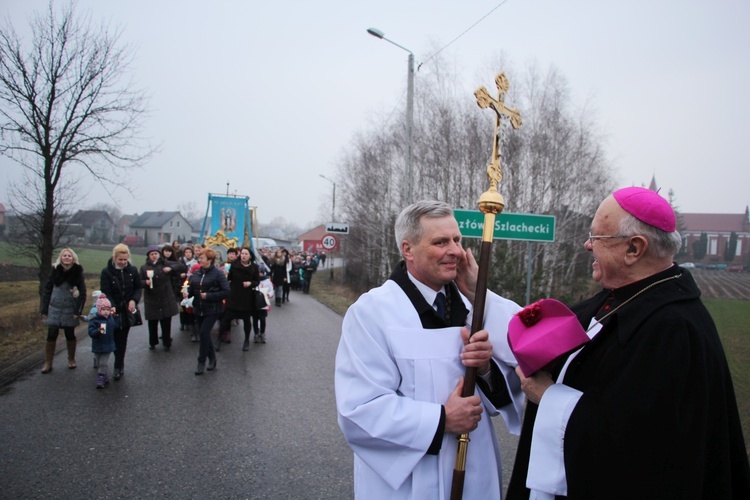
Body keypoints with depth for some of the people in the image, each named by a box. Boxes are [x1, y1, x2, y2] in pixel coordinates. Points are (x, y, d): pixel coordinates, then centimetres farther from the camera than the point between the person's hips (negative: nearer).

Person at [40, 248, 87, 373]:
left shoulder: (77, 272, -4)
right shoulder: (55, 271, 0)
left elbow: (82, 293, -5)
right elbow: (47, 290, 3)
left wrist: (78, 310, -12)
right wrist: (44, 309, -1)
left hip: (70, 310, -1)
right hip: (54, 309, 1)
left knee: (70, 335, 10)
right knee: (51, 335, -2)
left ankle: (71, 359, 28)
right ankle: (48, 363, 8)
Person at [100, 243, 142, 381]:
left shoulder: (132, 270, -1)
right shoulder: (106, 272, -8)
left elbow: (138, 287, 8)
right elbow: (106, 293, -12)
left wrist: (134, 300, -10)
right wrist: (112, 308, -25)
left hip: (127, 311, 2)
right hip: (113, 311, -2)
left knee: (122, 339, 6)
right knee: (115, 338, 2)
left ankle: (118, 367, 14)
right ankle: (119, 366, 18)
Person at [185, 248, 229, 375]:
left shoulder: (218, 273, -12)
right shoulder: (196, 273, 6)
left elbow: (226, 292, -16)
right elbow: (192, 288, 13)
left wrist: (209, 296, -21)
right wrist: (188, 293, -10)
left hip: (212, 310, -6)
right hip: (198, 309, 6)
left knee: (204, 333, -11)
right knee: (203, 334, 11)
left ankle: (201, 362, 2)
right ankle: (212, 358, 28)